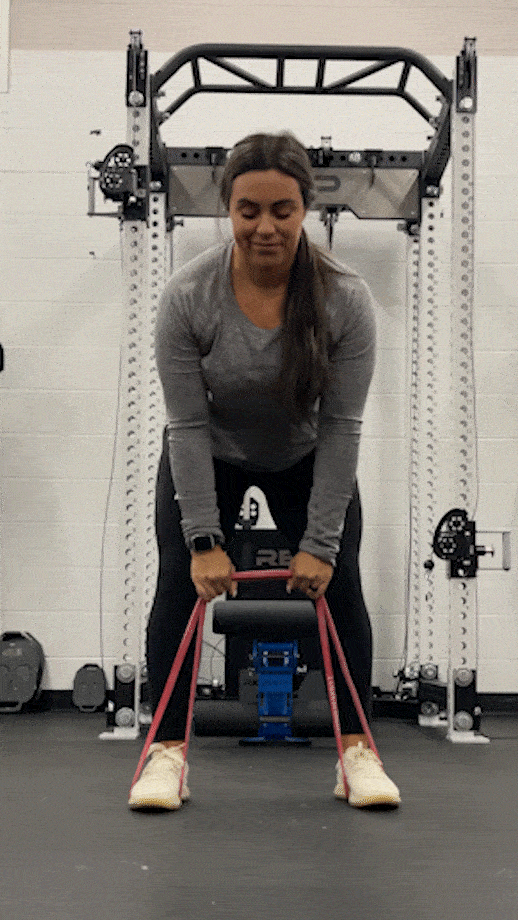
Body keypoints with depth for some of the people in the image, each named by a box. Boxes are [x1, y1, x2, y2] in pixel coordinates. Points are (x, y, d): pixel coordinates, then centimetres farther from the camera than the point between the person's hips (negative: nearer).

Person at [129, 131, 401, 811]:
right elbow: (188, 428, -24)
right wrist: (205, 540, -26)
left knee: (339, 581, -8)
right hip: (207, 460, 0)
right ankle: (168, 751, -2)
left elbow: (341, 429, -24)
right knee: (181, 581, -10)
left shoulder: (346, 300, -27)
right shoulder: (186, 297, -28)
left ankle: (357, 751, 1)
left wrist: (320, 543, -25)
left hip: (306, 460, 1)